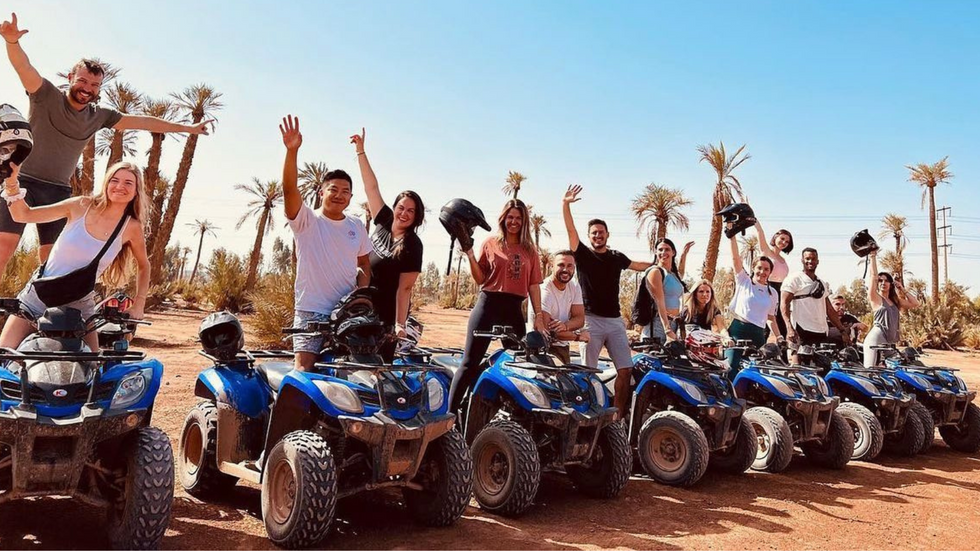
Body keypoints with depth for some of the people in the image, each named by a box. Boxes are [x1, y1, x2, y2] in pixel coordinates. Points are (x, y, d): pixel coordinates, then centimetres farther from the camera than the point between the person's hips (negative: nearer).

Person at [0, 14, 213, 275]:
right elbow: (24, 67, -23)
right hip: (23, 182, -4)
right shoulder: (47, 95, -5)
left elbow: (142, 122, 10)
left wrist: (187, 128, 12)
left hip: (58, 191, 4)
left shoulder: (99, 116, 6)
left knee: (52, 254, 0)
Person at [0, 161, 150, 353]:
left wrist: (138, 305, 1)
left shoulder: (132, 228, -6)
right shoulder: (82, 206, -7)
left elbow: (144, 266, 10)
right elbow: (23, 215, -3)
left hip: (80, 305, 1)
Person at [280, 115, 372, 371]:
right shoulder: (306, 220, -3)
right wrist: (292, 150, -33)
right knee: (304, 369, -10)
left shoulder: (357, 226, 9)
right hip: (310, 311, -4)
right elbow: (289, 189, -20)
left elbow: (365, 265, 17)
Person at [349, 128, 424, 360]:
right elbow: (372, 187, 2)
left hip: (386, 314, -6)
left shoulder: (412, 246, -14)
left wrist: (400, 324, -22)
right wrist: (360, 151, 0)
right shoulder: (384, 222, 1)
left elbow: (405, 288, -17)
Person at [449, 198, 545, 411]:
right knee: (470, 362, -4)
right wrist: (470, 255, -9)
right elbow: (480, 279, 4)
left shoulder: (530, 250, 11)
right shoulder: (491, 243, 5)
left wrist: (538, 316, 1)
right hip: (488, 304, -3)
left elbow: (534, 285, 8)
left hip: (514, 309, 3)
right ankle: (450, 412, -1)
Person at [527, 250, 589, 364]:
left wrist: (565, 325, -24)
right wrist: (577, 336, -14)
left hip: (562, 346, 7)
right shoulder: (543, 290, -18)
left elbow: (580, 318, 0)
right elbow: (544, 329, -25)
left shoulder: (574, 286, 5)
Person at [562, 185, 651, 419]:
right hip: (591, 320, -4)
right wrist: (565, 204, -23)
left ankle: (619, 415, 9)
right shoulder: (582, 254, 2)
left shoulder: (617, 257, 13)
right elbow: (571, 230, -11)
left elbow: (638, 265, 33)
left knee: (625, 369, 1)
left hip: (615, 321, 4)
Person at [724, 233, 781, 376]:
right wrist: (732, 238, -15)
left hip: (758, 334, 4)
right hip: (737, 329, -4)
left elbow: (771, 318, 21)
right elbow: (735, 258, -5)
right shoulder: (743, 281, 5)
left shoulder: (772, 293, 16)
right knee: (732, 368, -15)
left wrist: (779, 337, 10)